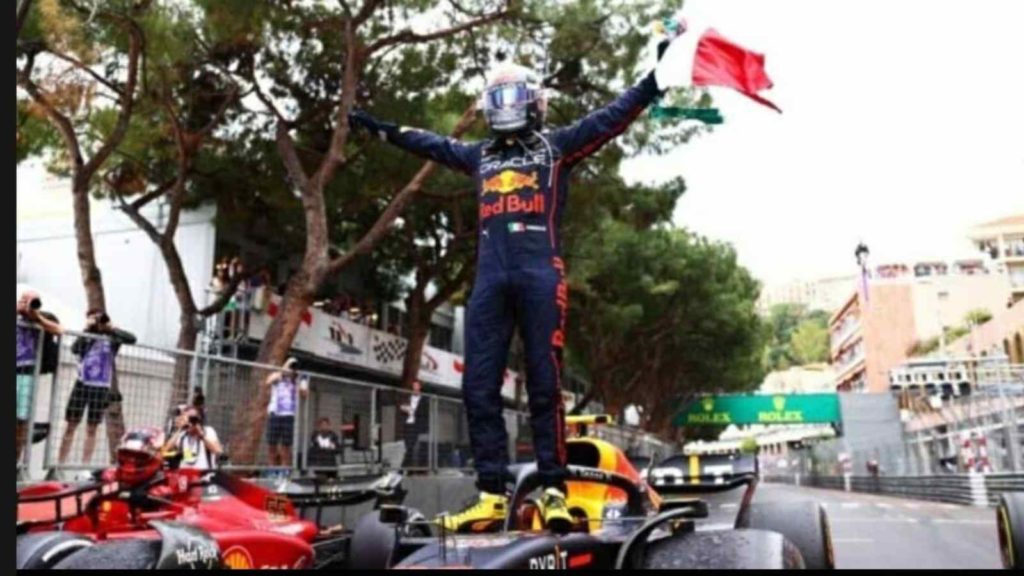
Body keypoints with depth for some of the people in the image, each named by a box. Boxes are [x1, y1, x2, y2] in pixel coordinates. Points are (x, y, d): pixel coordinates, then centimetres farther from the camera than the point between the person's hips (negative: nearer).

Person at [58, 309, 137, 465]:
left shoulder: (111, 338, 0)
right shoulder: (86, 336, 3)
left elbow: (132, 339, -15)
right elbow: (75, 349, -13)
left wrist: (112, 328, -11)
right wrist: (87, 329, -12)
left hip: (101, 388, -1)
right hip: (82, 385, 1)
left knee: (92, 428, 6)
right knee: (71, 425, 4)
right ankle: (59, 464, 9)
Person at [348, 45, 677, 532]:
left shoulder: (556, 146, 15)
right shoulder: (479, 155, 26)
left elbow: (612, 117, 9)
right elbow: (429, 143, 36)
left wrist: (657, 77, 2)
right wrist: (381, 129, 40)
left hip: (540, 274, -4)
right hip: (489, 278, 4)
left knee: (544, 385, -4)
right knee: (479, 387, -2)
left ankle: (553, 492, 0)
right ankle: (492, 495, 4)